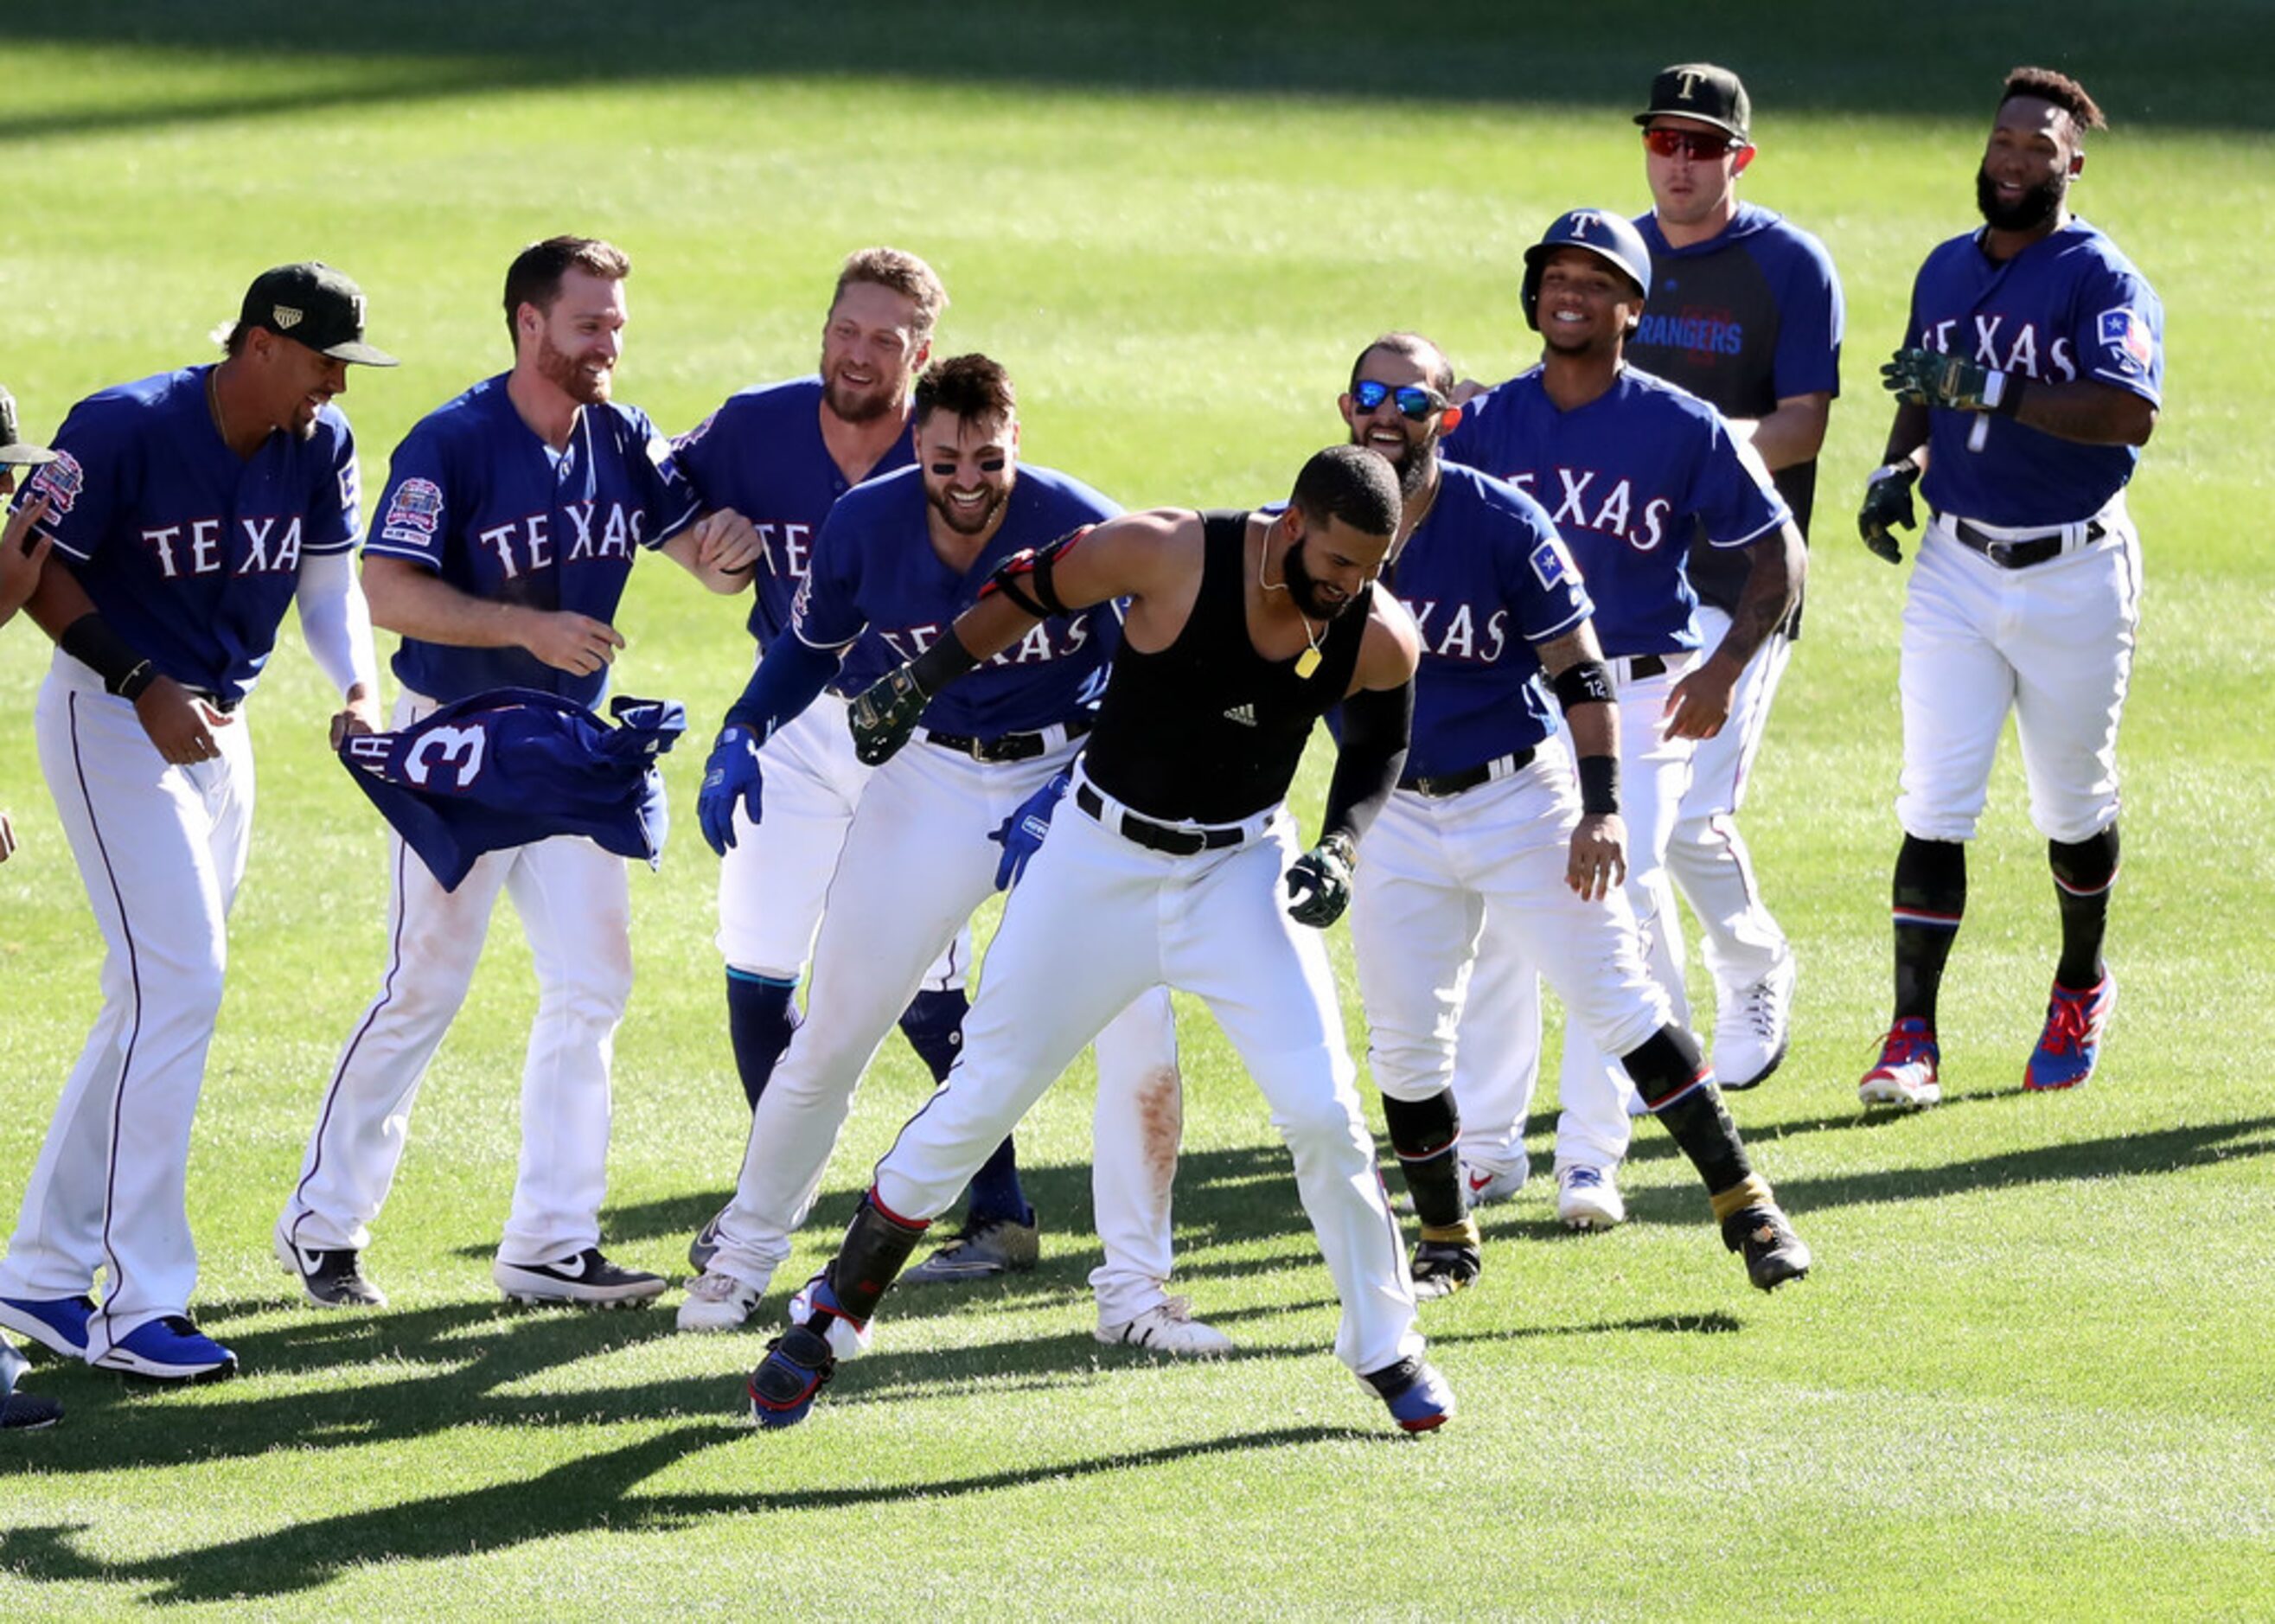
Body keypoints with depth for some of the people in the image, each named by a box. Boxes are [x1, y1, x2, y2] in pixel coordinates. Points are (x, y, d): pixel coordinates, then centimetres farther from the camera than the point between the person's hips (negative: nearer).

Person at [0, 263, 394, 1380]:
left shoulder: (320, 448, -2)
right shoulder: (124, 430, -21)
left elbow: (331, 584, 6)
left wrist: (360, 691, -13)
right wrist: (143, 687, -24)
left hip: (217, 730, 8)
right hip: (111, 721, -8)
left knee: (156, 1003, 10)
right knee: (179, 986, -16)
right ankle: (141, 1304, -12)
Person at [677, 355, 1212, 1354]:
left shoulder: (1082, 531, -20)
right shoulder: (865, 527, -11)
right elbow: (809, 645, 7)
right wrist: (743, 740, -8)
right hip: (928, 779, 1)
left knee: (1139, 1030, -12)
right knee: (832, 1035, 2)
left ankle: (1134, 1290, 1)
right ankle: (744, 1255, 21)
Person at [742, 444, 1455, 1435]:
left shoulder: (1378, 639, -15)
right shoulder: (1168, 553, -25)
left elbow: (1380, 746, 7)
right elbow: (1033, 589, -6)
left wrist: (1340, 844, -9)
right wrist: (921, 681, 2)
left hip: (1242, 871, 1)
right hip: (1100, 860, -1)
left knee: (1323, 1112, -9)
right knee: (979, 1100, 2)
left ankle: (1385, 1349, 10)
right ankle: (828, 1323, 16)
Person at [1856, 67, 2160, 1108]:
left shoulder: (2102, 280, -11)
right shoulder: (1945, 272, 9)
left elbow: (2131, 413, -26)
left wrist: (1992, 390, -32)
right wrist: (1897, 468, 4)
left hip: (2075, 578, -4)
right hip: (1955, 566, 4)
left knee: (2073, 806, 11)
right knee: (1934, 806, -6)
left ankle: (2082, 989, 36)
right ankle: (1913, 1039, -7)